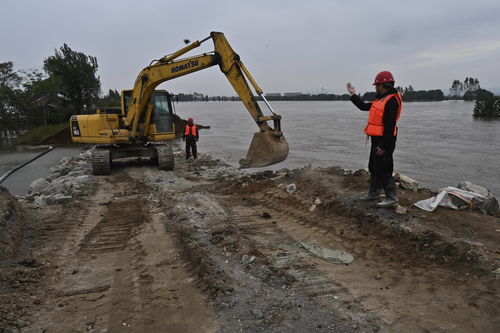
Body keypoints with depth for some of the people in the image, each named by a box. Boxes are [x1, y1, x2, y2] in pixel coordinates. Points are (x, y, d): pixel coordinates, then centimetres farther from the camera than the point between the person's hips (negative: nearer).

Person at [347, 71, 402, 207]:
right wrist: (353, 94, 30)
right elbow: (364, 106, 28)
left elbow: (390, 126, -23)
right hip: (377, 140, 11)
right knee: (374, 168, 18)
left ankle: (392, 197, 3)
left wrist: (384, 146, -25)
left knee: (383, 170, -6)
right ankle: (373, 193, 29)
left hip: (384, 140, -11)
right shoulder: (381, 100, 15)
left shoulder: (391, 101, -18)